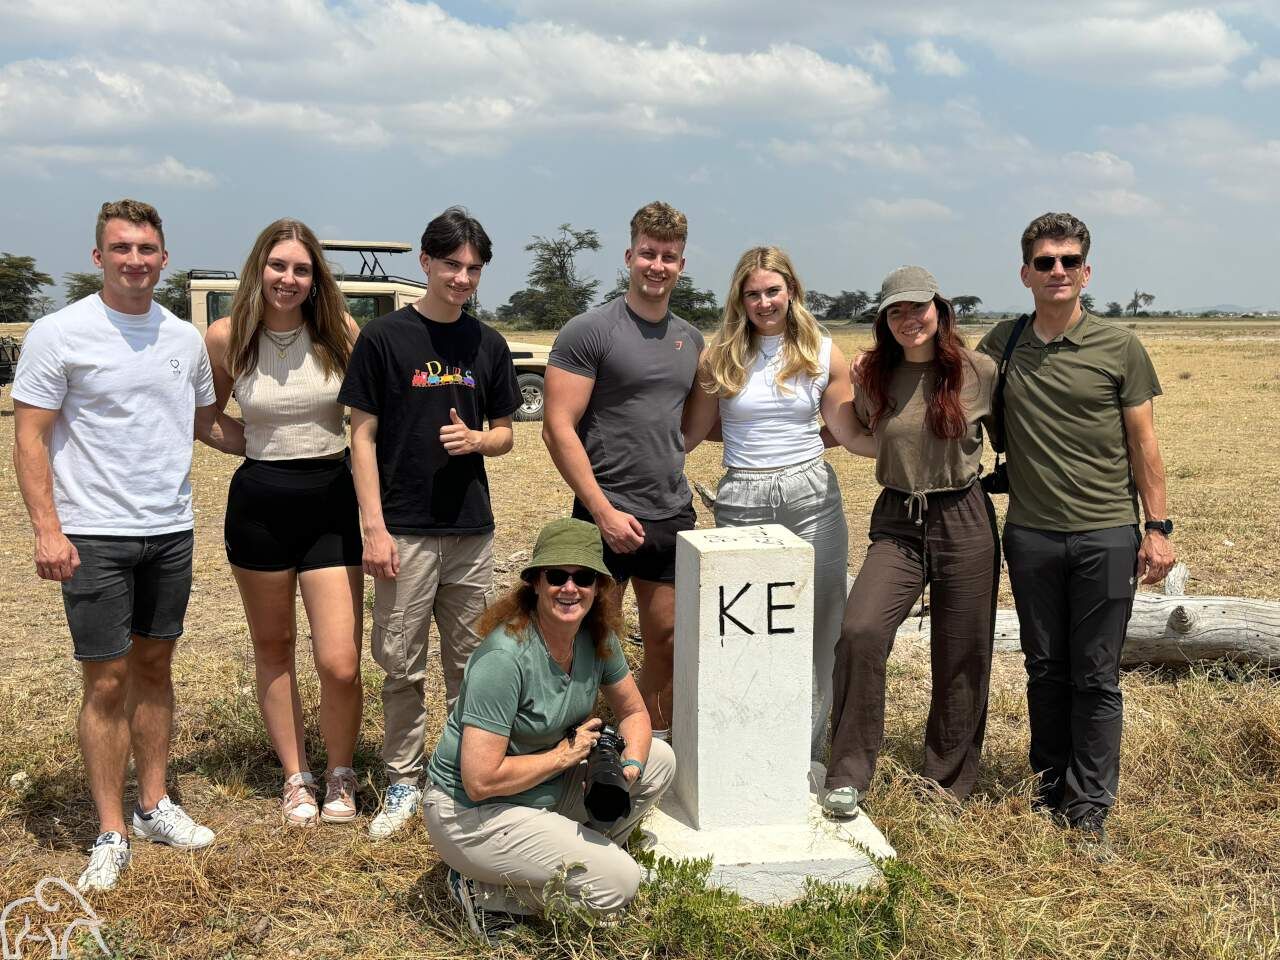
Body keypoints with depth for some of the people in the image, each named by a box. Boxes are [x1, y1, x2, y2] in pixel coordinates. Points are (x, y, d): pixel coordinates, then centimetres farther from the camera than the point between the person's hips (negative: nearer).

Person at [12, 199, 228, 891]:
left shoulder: (184, 338, 7)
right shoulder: (59, 333, -8)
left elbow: (205, 421, 21)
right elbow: (30, 439, -8)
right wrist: (47, 529, -16)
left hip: (171, 530, 5)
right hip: (94, 535, -5)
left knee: (154, 666, 13)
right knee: (107, 682, -1)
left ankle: (153, 806, 26)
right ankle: (110, 835, 10)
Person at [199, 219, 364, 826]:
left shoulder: (340, 332, -6)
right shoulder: (226, 339, -4)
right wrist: (249, 443, -2)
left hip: (332, 502, -1)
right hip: (259, 505, 2)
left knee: (340, 664, -7)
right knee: (273, 648, 14)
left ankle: (340, 774, 20)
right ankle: (296, 778, 31)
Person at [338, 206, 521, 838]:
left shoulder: (487, 345, 8)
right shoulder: (384, 337, -3)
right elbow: (363, 436, -4)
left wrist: (477, 439, -9)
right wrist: (374, 526, -10)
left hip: (472, 531, 4)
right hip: (405, 532, -3)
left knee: (469, 662, 12)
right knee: (402, 665, 4)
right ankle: (403, 784, 18)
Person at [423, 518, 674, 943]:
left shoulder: (597, 636, -5)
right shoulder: (505, 656, -28)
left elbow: (634, 712, 9)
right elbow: (480, 780, -29)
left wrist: (629, 768, -12)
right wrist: (563, 755, -18)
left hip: (549, 790, 8)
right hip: (473, 812, -8)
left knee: (659, 760, 1)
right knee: (618, 884, -16)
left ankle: (578, 849, 10)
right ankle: (486, 891, -1)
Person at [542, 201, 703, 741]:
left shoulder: (691, 340, 12)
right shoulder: (588, 332, -8)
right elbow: (558, 428, -13)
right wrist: (604, 510, -17)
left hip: (674, 517, 6)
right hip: (608, 516, -6)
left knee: (668, 644, 13)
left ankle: (654, 748, 29)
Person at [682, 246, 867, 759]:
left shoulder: (823, 354, 5)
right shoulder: (720, 356, 4)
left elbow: (850, 433, 8)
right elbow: (690, 435, 8)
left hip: (812, 497, 1)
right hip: (742, 501, 0)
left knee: (818, 630, 3)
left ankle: (808, 756, 16)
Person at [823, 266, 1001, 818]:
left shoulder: (978, 373, -4)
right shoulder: (871, 377, 2)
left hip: (965, 523, -1)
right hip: (897, 524, 1)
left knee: (961, 659, 7)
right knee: (859, 631, -22)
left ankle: (949, 782, 28)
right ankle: (848, 776, -9)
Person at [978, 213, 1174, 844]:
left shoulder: (1118, 347, -1)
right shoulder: (1001, 344, 6)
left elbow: (1143, 442, 1)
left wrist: (1159, 527, -3)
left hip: (1106, 535, -2)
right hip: (1031, 534, 3)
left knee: (1096, 677, 2)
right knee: (1045, 670, 12)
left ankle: (1091, 806, 13)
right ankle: (1050, 791, 26)